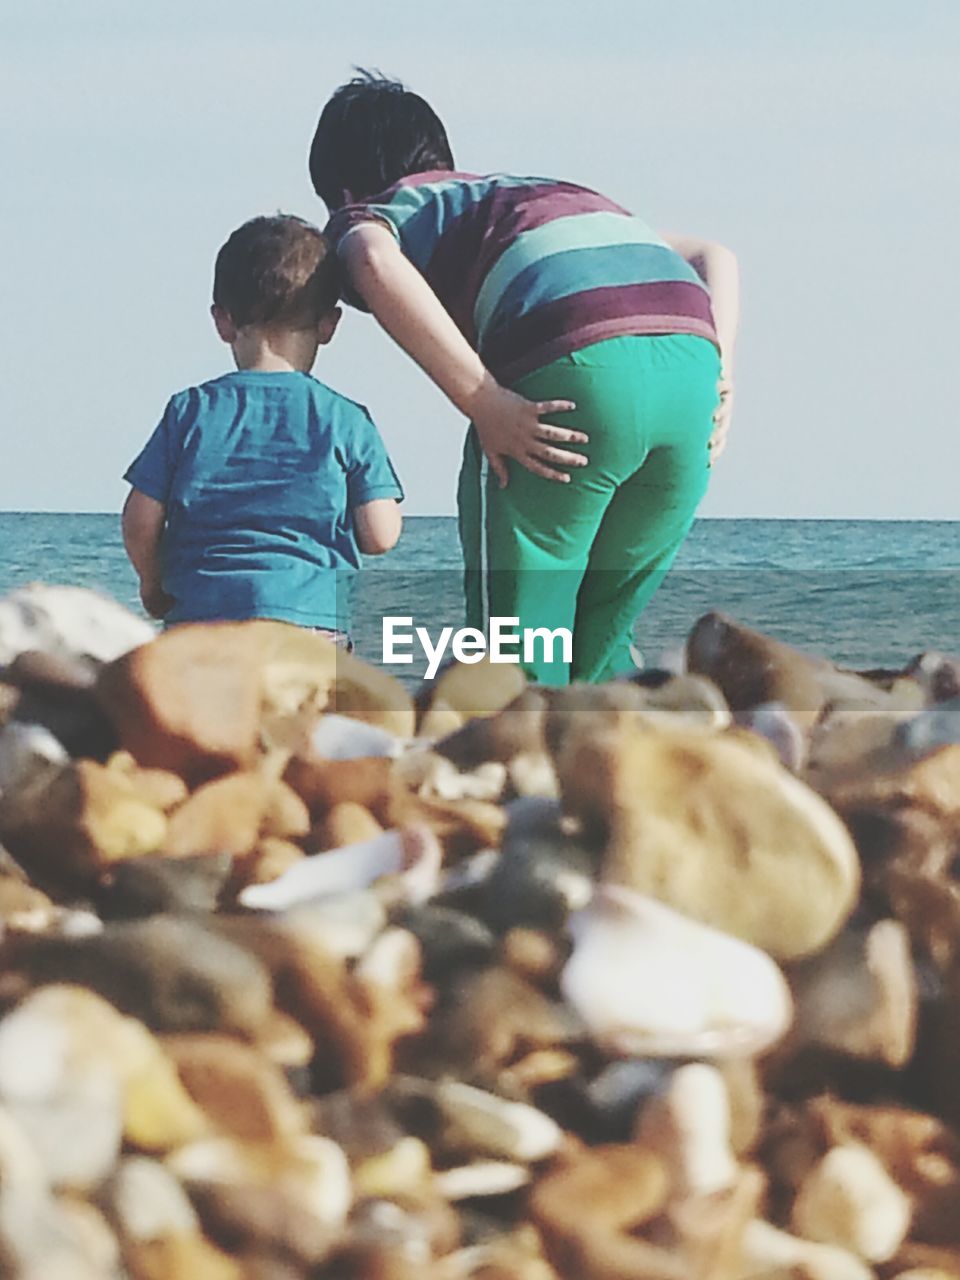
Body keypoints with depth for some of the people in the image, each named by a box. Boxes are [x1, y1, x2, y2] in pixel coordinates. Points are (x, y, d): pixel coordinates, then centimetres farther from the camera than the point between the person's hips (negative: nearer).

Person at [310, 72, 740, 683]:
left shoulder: (367, 215, 22)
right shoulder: (541, 189, 40)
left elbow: (377, 266, -5)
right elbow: (714, 255, 31)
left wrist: (483, 403, -8)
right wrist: (719, 366, 16)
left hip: (572, 362, -6)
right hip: (691, 355, 6)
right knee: (599, 642, 19)